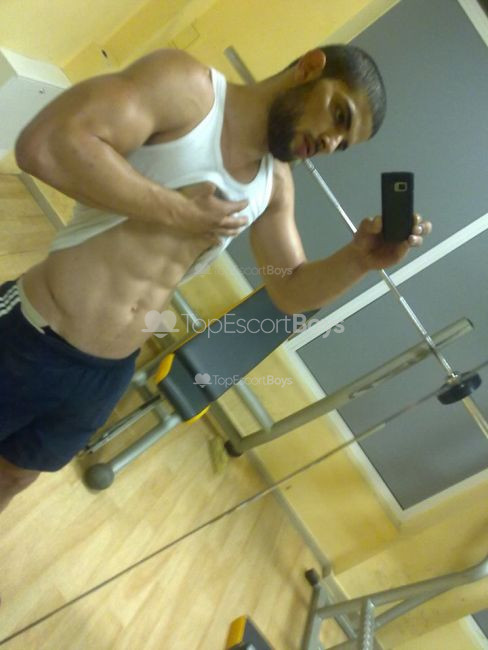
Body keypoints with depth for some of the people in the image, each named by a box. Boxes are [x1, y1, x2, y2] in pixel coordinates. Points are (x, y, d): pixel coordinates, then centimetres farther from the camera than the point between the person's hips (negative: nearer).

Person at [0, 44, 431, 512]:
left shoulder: (275, 186, 5)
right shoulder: (188, 85, -14)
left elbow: (290, 290, 8)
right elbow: (44, 144, -25)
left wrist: (360, 258, -9)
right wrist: (180, 212, -22)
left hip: (109, 373, 6)